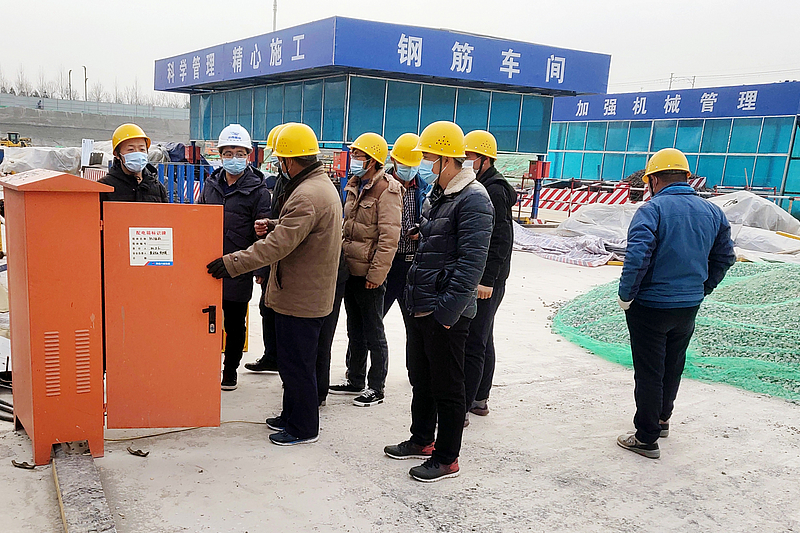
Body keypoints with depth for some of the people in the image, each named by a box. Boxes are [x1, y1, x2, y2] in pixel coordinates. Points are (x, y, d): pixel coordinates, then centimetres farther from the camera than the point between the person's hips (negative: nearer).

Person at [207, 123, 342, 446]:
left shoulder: (307, 195, -24)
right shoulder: (323, 185, 11)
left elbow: (278, 245, -28)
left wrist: (232, 263, -25)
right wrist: (274, 224, 12)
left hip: (300, 298, -10)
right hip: (307, 294, 10)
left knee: (296, 364, 3)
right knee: (294, 361, 21)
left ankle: (303, 428, 17)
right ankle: (291, 416, 35)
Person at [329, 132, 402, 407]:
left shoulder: (387, 190, -15)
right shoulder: (355, 186, 12)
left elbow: (389, 238, -19)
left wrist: (376, 274, -19)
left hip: (369, 275, -8)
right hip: (350, 271, 9)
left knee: (374, 334, 3)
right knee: (355, 330, 18)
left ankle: (376, 389, 16)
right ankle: (355, 380, 32)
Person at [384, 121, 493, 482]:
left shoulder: (473, 199, -16)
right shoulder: (435, 195, 13)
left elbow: (471, 263, -21)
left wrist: (447, 310, -22)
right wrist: (415, 297, 16)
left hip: (447, 314, -9)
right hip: (420, 308, 9)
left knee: (447, 388, 4)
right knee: (420, 380, 20)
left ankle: (447, 459, 19)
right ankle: (422, 441, 38)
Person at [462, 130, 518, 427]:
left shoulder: (494, 191, -16)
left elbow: (501, 240, -22)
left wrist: (487, 279, -25)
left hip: (485, 283, -11)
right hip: (480, 280, 11)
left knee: (472, 346, -7)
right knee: (483, 341, 18)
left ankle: (461, 408, 0)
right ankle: (479, 400, 31)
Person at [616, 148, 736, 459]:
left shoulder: (652, 209, -17)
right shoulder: (712, 212, 4)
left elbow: (637, 256, -27)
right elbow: (725, 257, 11)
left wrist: (626, 295, -15)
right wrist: (702, 289, 16)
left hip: (650, 306, -6)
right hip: (689, 307, 6)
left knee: (649, 373, 4)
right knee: (673, 367, 23)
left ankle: (646, 438, 13)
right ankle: (662, 419, 42)